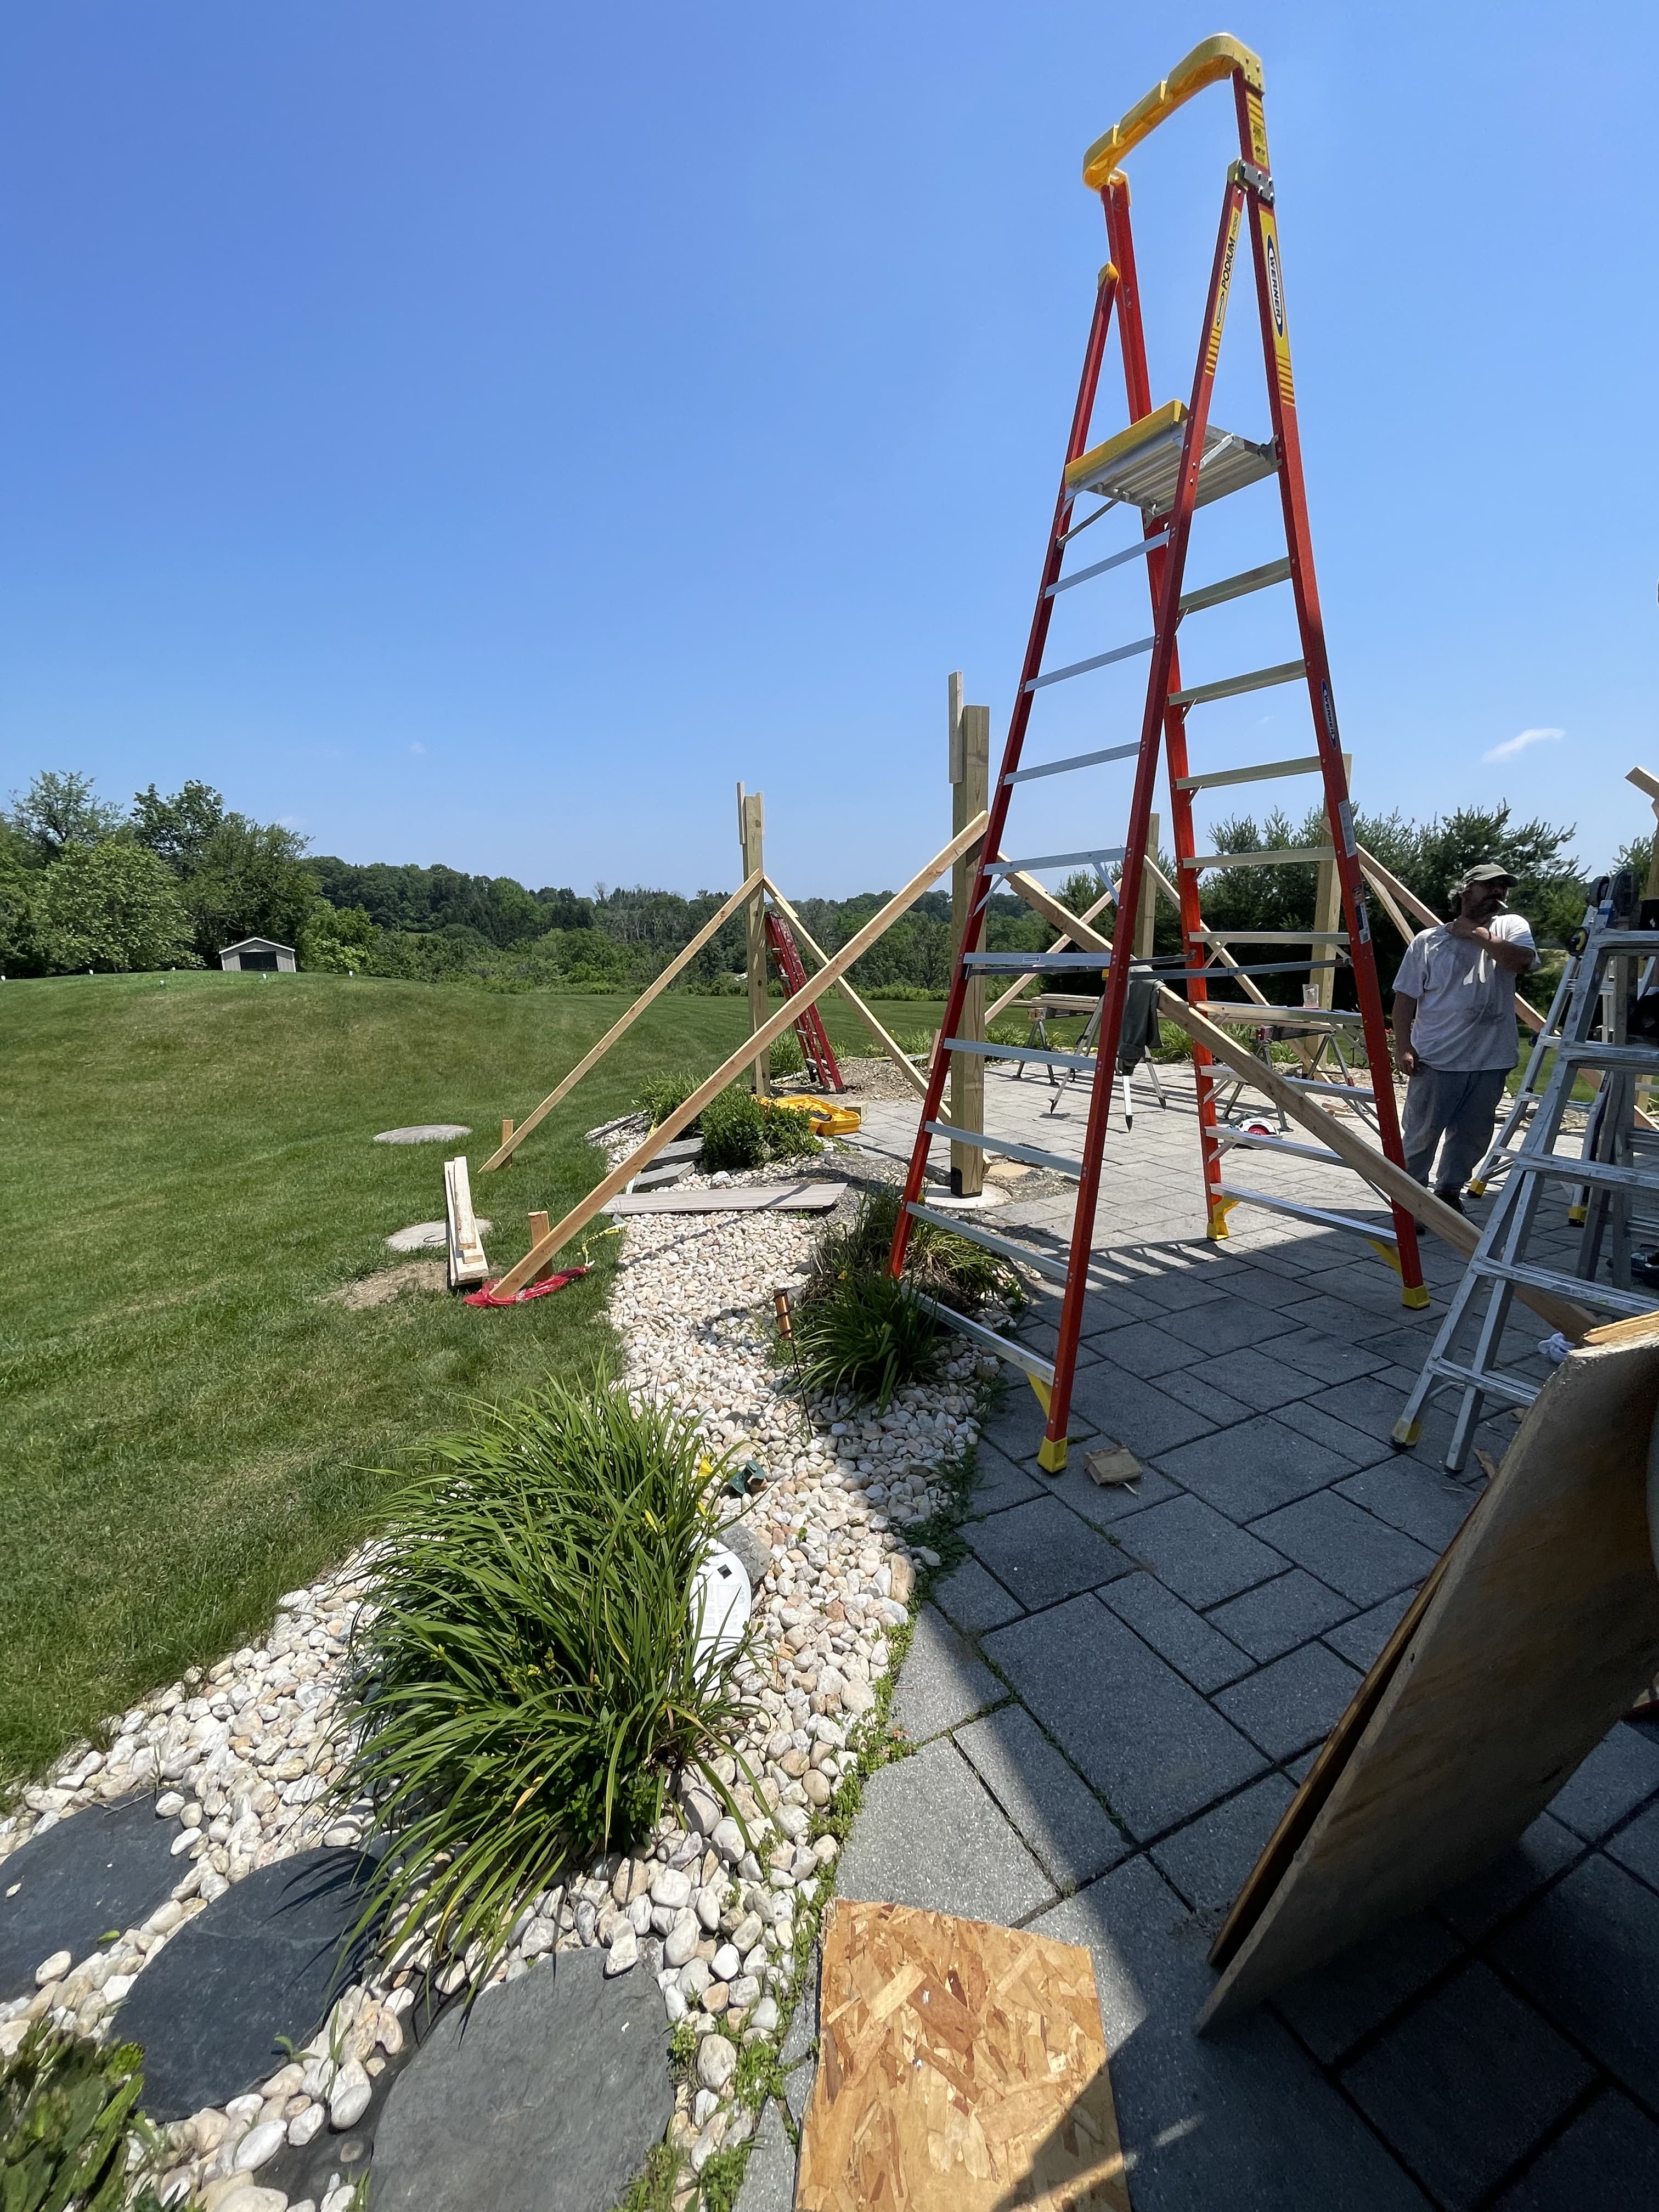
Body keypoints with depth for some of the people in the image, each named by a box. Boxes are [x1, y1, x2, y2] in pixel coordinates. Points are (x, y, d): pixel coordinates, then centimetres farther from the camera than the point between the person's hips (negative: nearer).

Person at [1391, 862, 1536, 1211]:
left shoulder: (1511, 927, 7)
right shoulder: (1428, 940, 0)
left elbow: (1522, 960, -15)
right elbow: (1406, 997, -2)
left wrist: (1478, 933, -8)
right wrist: (1403, 1047, -9)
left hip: (1490, 1061, 3)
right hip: (1435, 1060, -3)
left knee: (1472, 1136, 14)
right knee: (1422, 1134, 3)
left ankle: (1449, 1193, 30)